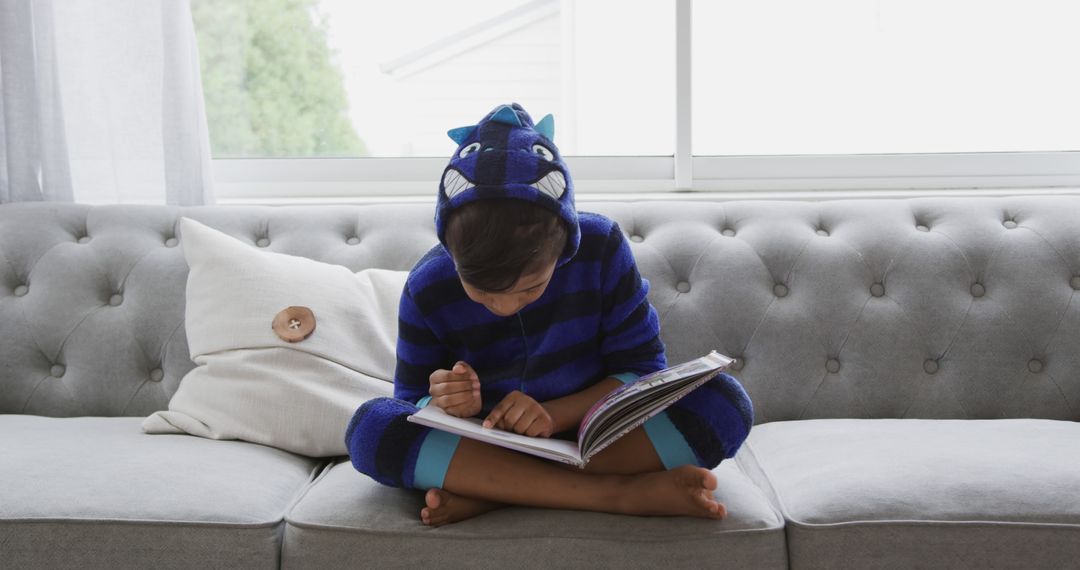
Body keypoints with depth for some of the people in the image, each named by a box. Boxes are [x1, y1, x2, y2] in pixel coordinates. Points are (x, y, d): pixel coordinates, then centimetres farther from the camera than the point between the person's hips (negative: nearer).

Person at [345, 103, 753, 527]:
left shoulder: (600, 247, -13)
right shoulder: (427, 289, -12)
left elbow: (642, 367, -9)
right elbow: (411, 404, -2)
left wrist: (555, 415, -26)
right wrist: (442, 403, -27)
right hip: (484, 450, 0)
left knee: (725, 401, -25)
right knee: (369, 426, -28)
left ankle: (487, 494, -27)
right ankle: (617, 493, -32)